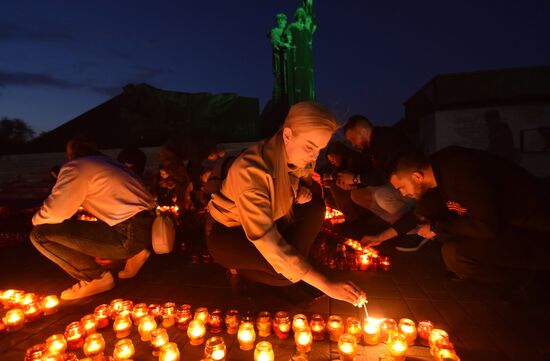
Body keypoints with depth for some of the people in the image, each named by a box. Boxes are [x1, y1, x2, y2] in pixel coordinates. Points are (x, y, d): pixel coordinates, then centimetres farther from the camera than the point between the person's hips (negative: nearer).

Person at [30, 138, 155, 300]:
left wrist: (36, 219, 12)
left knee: (40, 233, -2)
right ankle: (134, 253, 17)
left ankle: (96, 278, -1)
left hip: (129, 236, -9)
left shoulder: (76, 166, -1)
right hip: (146, 227, 9)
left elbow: (54, 213, -10)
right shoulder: (110, 162, 22)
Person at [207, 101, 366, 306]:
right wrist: (326, 285, -39)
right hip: (228, 233, -6)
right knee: (286, 273, -26)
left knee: (315, 207, -16)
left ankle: (295, 262, -4)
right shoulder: (250, 171, -36)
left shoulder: (298, 157, -14)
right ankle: (238, 267, 2)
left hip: (268, 219, 6)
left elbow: (303, 182, 10)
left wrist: (304, 191, -17)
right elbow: (267, 241, -39)